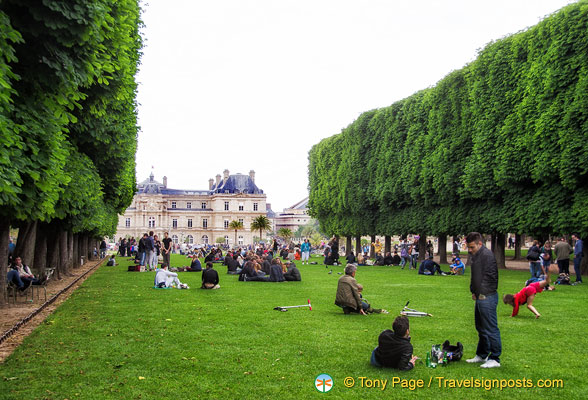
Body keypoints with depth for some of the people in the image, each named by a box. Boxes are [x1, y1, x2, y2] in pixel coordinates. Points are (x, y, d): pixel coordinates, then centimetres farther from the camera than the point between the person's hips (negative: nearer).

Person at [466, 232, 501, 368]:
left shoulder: (487, 255, -15)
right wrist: (474, 291, 14)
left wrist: (482, 293, -14)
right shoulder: (475, 255, 16)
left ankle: (494, 359, 3)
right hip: (480, 297, 10)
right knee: (481, 328, 19)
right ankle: (482, 355, 31)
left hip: (487, 298, -10)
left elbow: (490, 276, -20)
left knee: (491, 329, -4)